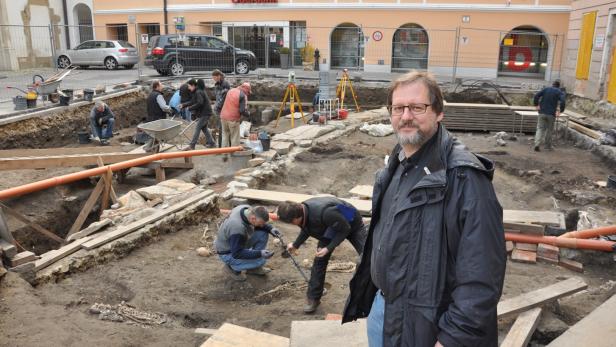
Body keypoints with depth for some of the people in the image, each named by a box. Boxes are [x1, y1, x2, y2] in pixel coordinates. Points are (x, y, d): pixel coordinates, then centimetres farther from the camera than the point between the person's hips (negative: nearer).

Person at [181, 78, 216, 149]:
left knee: (197, 128, -7)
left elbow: (200, 103, -28)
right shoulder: (197, 92, 13)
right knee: (204, 128, 16)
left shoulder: (198, 92, -18)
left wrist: (190, 108, -19)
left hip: (205, 113, -10)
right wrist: (184, 105, 9)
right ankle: (211, 143, 21)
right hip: (204, 112, 10)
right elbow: (193, 102, 17)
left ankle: (192, 145, -4)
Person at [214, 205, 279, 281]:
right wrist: (259, 253, -34)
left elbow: (262, 224, 7)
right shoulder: (238, 227, -38)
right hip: (228, 254, -9)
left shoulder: (248, 209, -14)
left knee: (263, 234, -5)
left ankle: (254, 268, 7)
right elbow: (236, 254, -31)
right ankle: (232, 267, 1)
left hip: (238, 244, 9)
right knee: (261, 260, -21)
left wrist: (270, 228, -12)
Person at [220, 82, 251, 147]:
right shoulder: (243, 95, -10)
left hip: (223, 117, 6)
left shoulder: (230, 91, 11)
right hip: (233, 119, -6)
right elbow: (243, 110, -16)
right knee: (235, 139, 4)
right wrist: (248, 114, 2)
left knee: (225, 137, 15)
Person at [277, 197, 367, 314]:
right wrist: (295, 244, 8)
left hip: (351, 225, -6)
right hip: (331, 227, 6)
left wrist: (329, 248, -30)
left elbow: (345, 229, -30)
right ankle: (313, 298, 8)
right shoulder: (303, 211, -21)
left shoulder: (324, 213, -46)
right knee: (319, 260, -3)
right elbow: (307, 229, 5)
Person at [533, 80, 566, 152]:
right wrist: (560, 111, -6)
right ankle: (548, 146, 21)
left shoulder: (545, 89, 7)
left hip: (542, 112, 1)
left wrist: (536, 105, 4)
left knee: (540, 128, 4)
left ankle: (537, 144, -15)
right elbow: (562, 102, -15)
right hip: (551, 114, -1)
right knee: (549, 130, 13)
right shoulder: (560, 92, 1)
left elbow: (536, 96, -4)